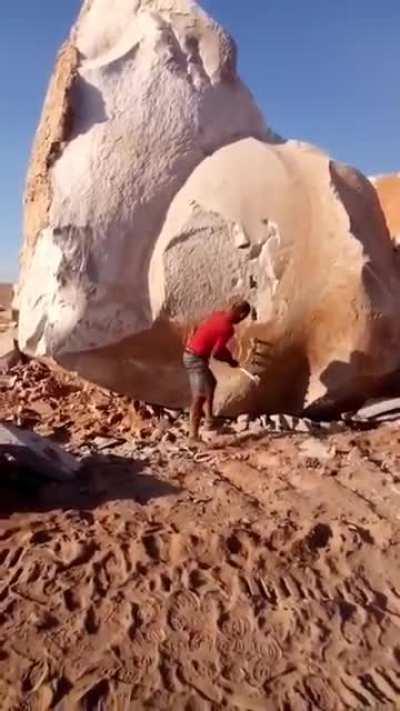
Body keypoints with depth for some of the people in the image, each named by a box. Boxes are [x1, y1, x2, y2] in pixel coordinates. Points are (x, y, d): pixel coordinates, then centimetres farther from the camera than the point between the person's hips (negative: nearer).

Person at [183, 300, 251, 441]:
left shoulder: (218, 314, 6)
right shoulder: (228, 328, -19)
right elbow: (215, 353, -21)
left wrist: (227, 355, 12)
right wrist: (230, 360, -3)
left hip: (191, 354, 10)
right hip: (196, 359, -10)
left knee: (211, 383, 26)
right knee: (200, 395, -16)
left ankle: (209, 419, 33)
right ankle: (193, 435, -24)